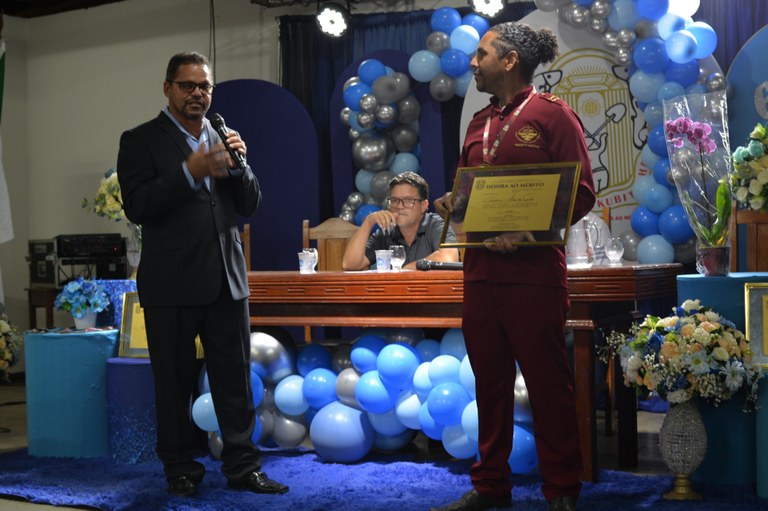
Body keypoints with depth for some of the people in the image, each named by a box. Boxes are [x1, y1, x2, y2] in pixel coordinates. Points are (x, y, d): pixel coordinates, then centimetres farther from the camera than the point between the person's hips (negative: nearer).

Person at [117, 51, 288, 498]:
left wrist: (238, 164, -7)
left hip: (227, 278, 4)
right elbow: (137, 206, -11)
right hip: (172, 283, -4)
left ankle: (242, 465, 14)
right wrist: (190, 172, -20)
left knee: (236, 378, 6)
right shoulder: (141, 140, 0)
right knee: (176, 382, 7)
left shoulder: (223, 138, 13)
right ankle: (181, 469, 19)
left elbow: (250, 205, 12)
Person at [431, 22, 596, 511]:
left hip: (535, 272, -6)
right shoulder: (479, 122, 16)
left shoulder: (552, 114, -3)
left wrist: (529, 232, -20)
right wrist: (453, 203, 2)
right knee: (490, 382, 12)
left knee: (548, 383, 2)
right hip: (481, 270, 6)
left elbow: (582, 193, -8)